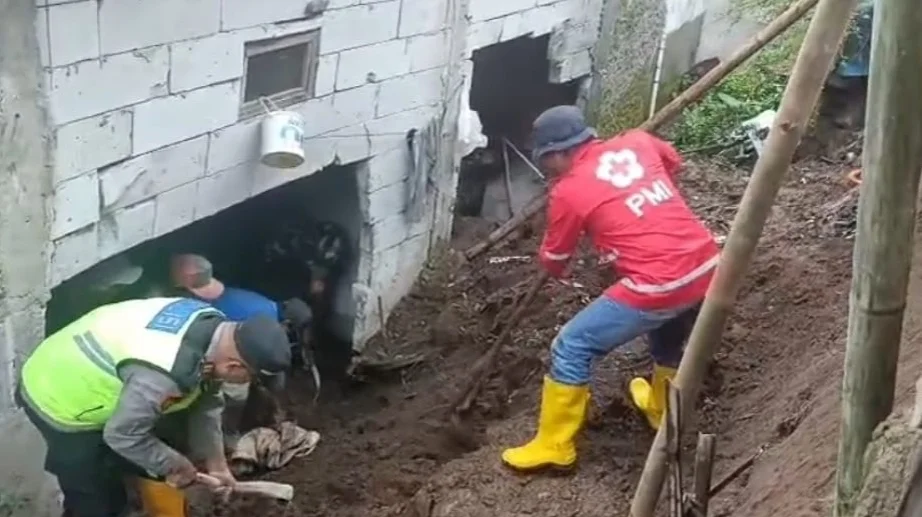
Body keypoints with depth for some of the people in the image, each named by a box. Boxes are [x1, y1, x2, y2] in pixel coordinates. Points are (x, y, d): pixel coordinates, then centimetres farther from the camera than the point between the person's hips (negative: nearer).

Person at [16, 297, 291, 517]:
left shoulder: (215, 328, -13)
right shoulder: (163, 374, -41)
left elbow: (205, 402, 1)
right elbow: (123, 435, -28)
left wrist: (216, 463, 3)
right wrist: (177, 465, -13)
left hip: (83, 375, 9)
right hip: (58, 400, -8)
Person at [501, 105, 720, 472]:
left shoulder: (568, 190, -3)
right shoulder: (637, 142, 11)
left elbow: (553, 263, 11)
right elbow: (673, 162, 34)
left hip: (656, 287, -7)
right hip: (707, 267, 7)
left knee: (571, 349, 7)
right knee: (669, 339, 36)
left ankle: (554, 446, 14)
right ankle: (662, 411, 57)